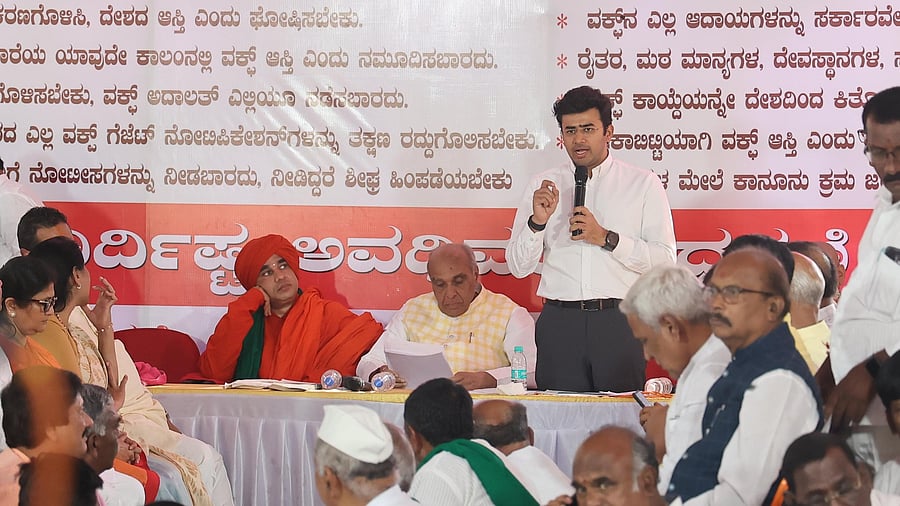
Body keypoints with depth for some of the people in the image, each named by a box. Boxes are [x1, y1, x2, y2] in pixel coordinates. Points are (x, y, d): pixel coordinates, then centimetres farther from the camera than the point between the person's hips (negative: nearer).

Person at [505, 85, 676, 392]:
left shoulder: (643, 184, 7)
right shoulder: (544, 186, 13)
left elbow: (665, 260, -1)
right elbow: (518, 267, 10)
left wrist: (606, 238, -10)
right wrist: (538, 222, -7)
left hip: (620, 322, -2)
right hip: (560, 322, 2)